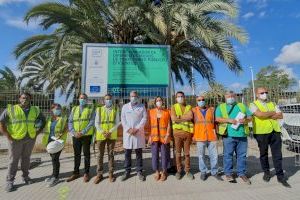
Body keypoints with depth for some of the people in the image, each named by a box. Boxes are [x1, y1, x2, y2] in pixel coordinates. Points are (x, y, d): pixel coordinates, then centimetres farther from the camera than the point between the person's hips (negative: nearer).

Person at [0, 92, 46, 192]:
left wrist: (37, 132, 5)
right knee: (13, 160, 5)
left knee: (26, 158, 15)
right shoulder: (10, 109, -4)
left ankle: (25, 176, 30)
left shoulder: (35, 110, 4)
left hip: (30, 139, 3)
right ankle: (9, 181, 19)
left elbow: (43, 121, 13)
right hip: (15, 139, -2)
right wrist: (8, 136, -10)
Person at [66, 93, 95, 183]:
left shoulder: (91, 109, 0)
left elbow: (91, 122, -10)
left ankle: (86, 173, 20)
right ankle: (76, 173, 29)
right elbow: (70, 122, 7)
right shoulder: (74, 109, 12)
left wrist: (82, 132, -18)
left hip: (86, 135, -4)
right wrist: (73, 132, -8)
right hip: (75, 136, 4)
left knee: (86, 154, 6)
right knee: (77, 154, 14)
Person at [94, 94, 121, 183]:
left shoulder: (116, 109, 3)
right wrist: (102, 132, -12)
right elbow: (96, 123, 1)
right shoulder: (99, 109, 5)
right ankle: (99, 174, 20)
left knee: (110, 154, 8)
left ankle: (111, 173, 20)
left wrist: (110, 132, -14)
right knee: (100, 155, 7)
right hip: (101, 135, 1)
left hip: (112, 135, -1)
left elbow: (117, 123, -2)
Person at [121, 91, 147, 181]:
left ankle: (139, 171, 18)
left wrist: (136, 129, -11)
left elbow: (144, 119, -2)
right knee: (127, 153, 7)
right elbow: (123, 119, 3)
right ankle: (127, 171, 20)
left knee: (139, 153, 5)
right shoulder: (125, 106, 9)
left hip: (138, 132, -1)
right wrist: (128, 129, -10)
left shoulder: (142, 106, 6)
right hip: (127, 132, 1)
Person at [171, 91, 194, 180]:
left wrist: (179, 117, -11)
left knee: (187, 153, 10)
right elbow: (173, 118, -10)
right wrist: (185, 118, -7)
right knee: (178, 153, 8)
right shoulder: (174, 107, 7)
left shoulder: (189, 107, 11)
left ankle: (188, 171, 23)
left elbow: (190, 117, -9)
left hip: (188, 132, 1)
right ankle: (179, 170, 22)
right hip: (177, 132, -1)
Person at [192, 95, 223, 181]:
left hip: (211, 136, 2)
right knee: (201, 155, 7)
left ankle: (214, 172, 24)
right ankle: (203, 172, 22)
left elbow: (215, 121, 14)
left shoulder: (211, 109, 10)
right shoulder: (194, 110, 4)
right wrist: (192, 135, 1)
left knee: (214, 155, 7)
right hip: (200, 136, -2)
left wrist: (216, 132, 8)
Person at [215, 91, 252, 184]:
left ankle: (241, 173, 22)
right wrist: (229, 120, -15)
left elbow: (250, 117, 14)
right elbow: (217, 119, -3)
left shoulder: (242, 106, 19)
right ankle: (228, 173, 13)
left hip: (242, 135, 3)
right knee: (228, 154, 1)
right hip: (228, 135, -3)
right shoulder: (221, 107, 9)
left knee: (242, 155, 9)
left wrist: (246, 120, -8)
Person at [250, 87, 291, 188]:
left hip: (275, 131, 3)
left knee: (277, 154, 6)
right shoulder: (253, 104, -2)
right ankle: (266, 172, 28)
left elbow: (280, 115, 3)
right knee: (263, 154, 11)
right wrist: (273, 113, -4)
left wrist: (267, 115, -11)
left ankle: (280, 175, 17)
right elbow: (260, 115, -19)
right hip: (261, 132, -3)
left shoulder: (273, 104, 14)